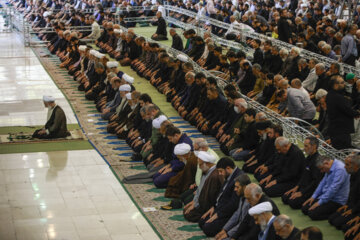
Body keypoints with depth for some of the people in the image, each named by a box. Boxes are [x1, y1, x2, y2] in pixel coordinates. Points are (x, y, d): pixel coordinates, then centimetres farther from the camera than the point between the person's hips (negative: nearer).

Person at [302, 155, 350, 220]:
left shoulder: (340, 169, -24)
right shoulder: (330, 168, 6)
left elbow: (333, 189, -27)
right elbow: (323, 183, 18)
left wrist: (320, 202, -21)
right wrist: (313, 197, 11)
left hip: (336, 201, -10)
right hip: (326, 197, 10)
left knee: (312, 214, -21)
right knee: (304, 208, 2)